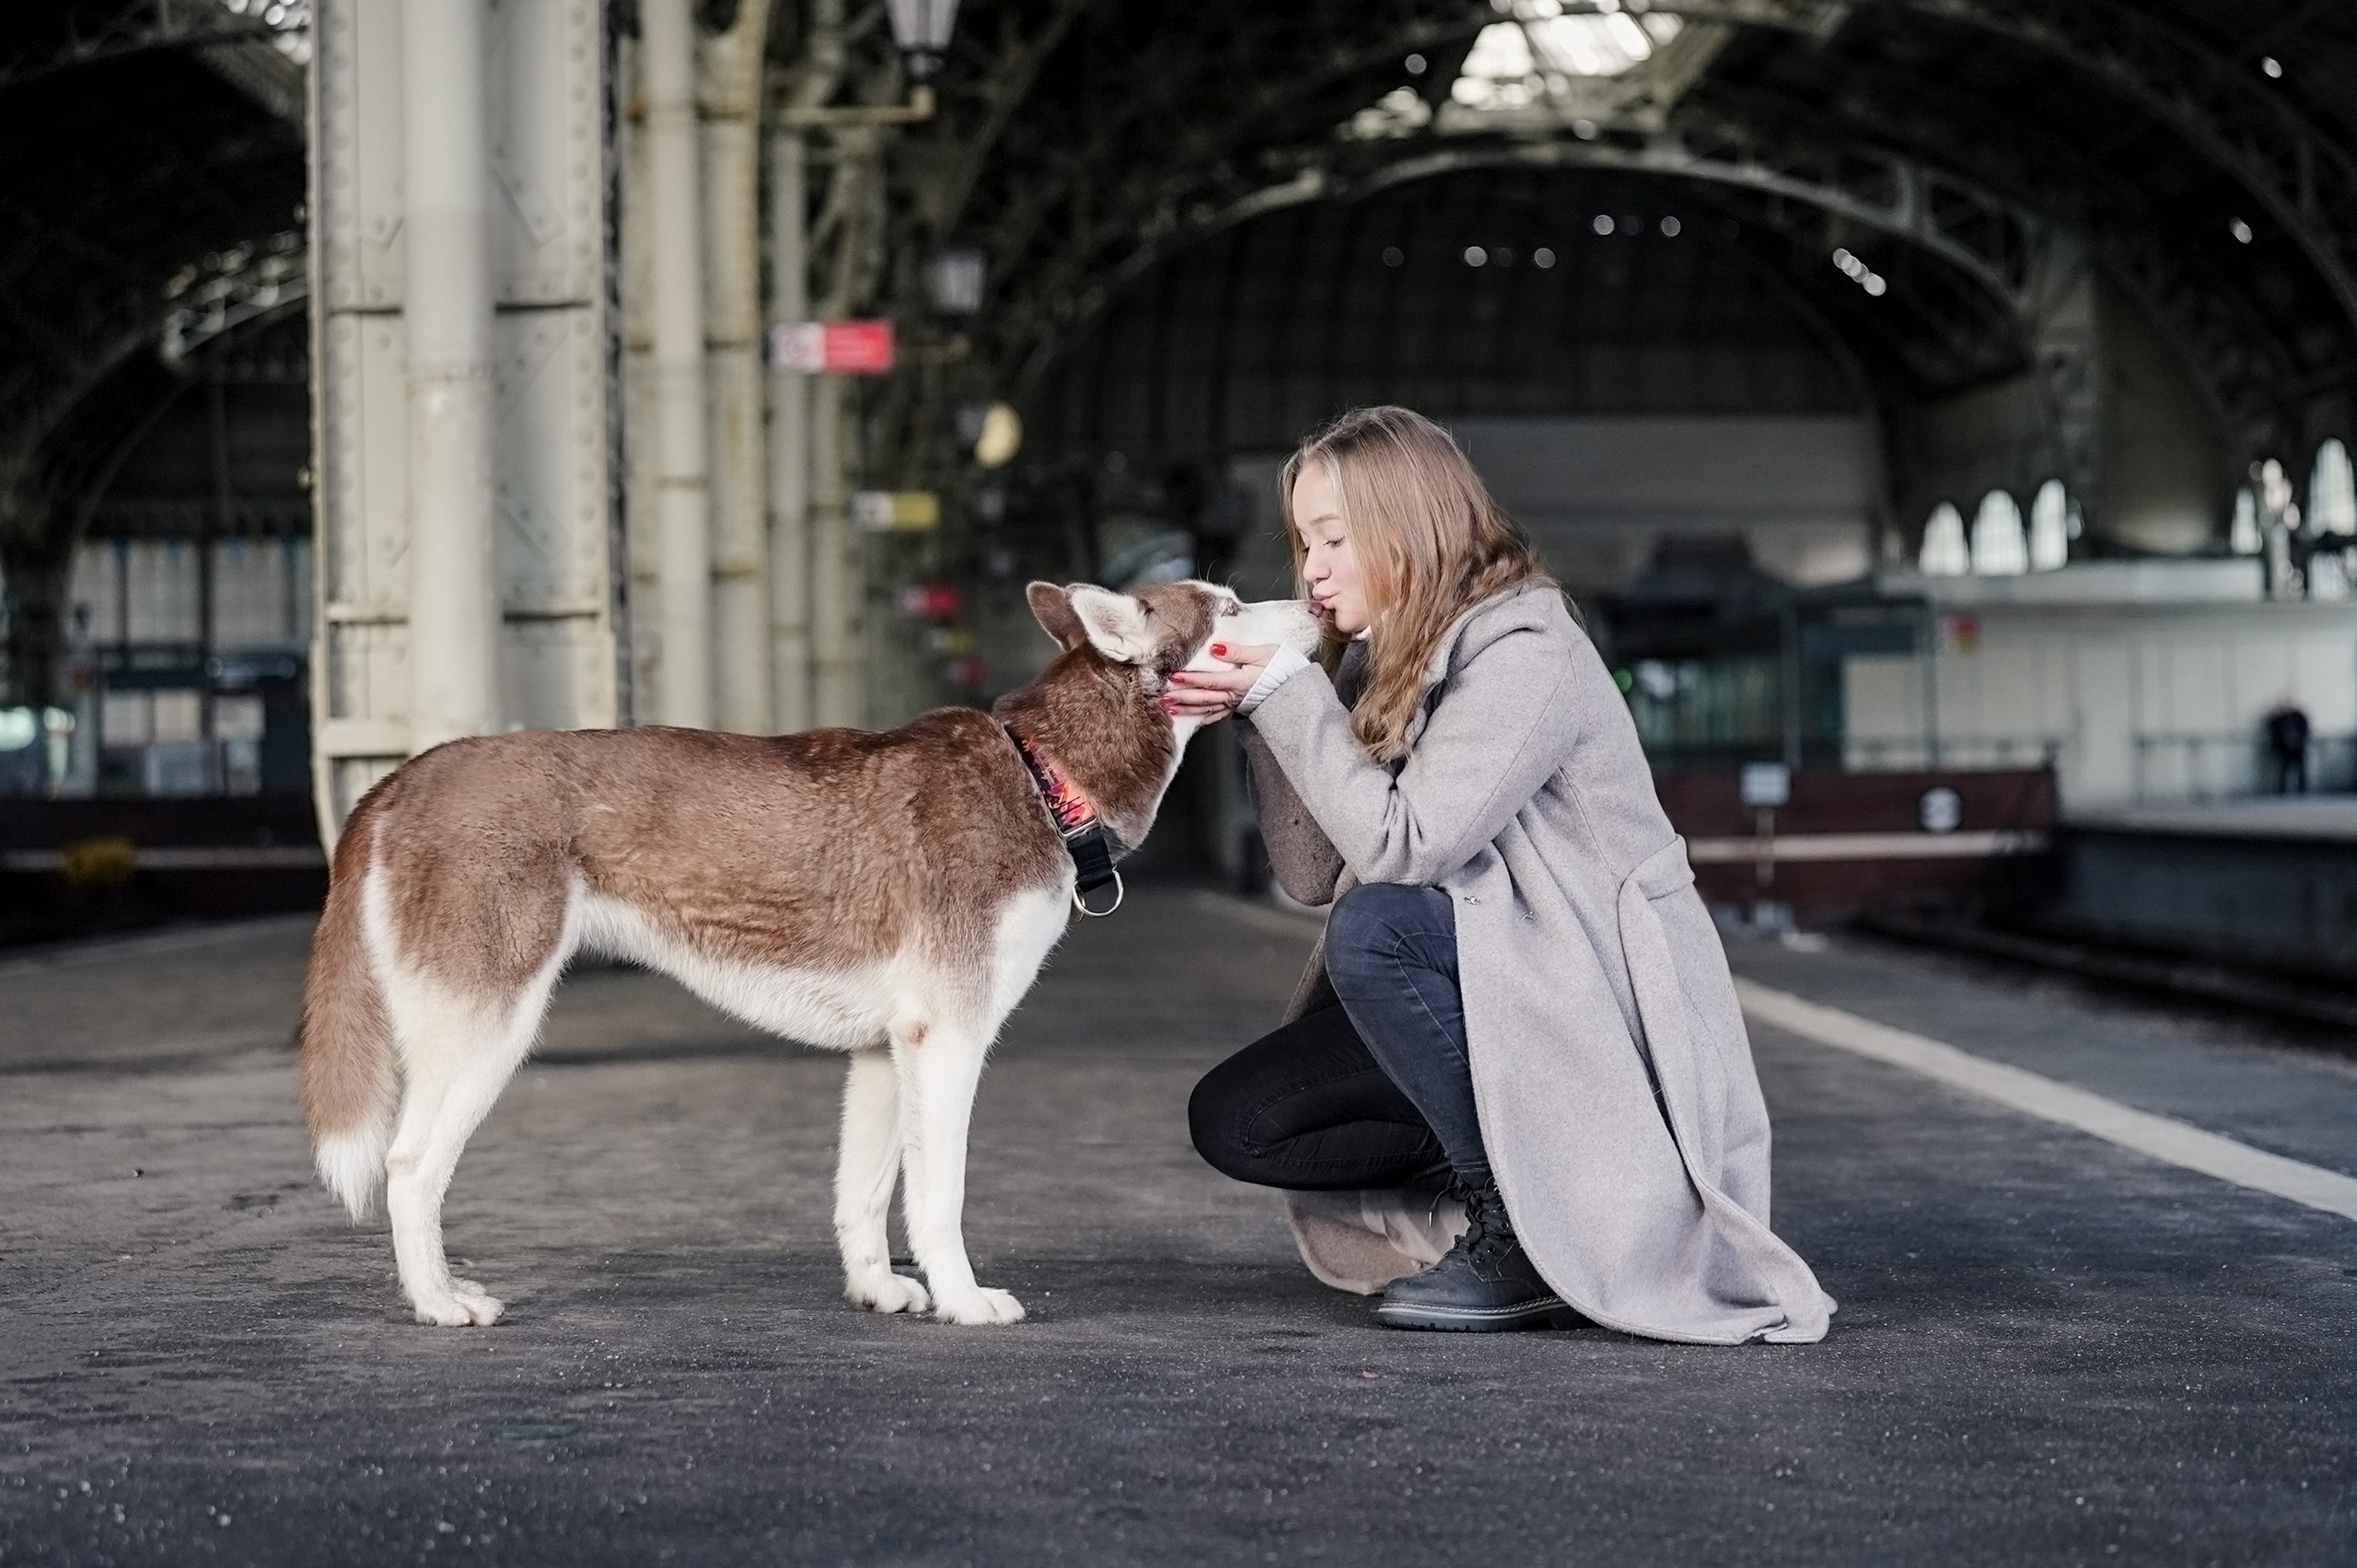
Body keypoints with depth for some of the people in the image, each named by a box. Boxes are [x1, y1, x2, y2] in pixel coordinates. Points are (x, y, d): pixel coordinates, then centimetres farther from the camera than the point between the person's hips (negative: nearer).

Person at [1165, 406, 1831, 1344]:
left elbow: (1403, 846, -26)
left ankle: (1526, 1235, -17)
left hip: (1601, 1001, -8)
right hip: (1486, 986, 8)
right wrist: (1253, 715, -7)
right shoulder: (1380, 662, 7)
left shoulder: (1525, 651, -18)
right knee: (1231, 1118, -4)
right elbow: (1313, 875, 3)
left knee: (1375, 931, -33)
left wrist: (1287, 696, -19)